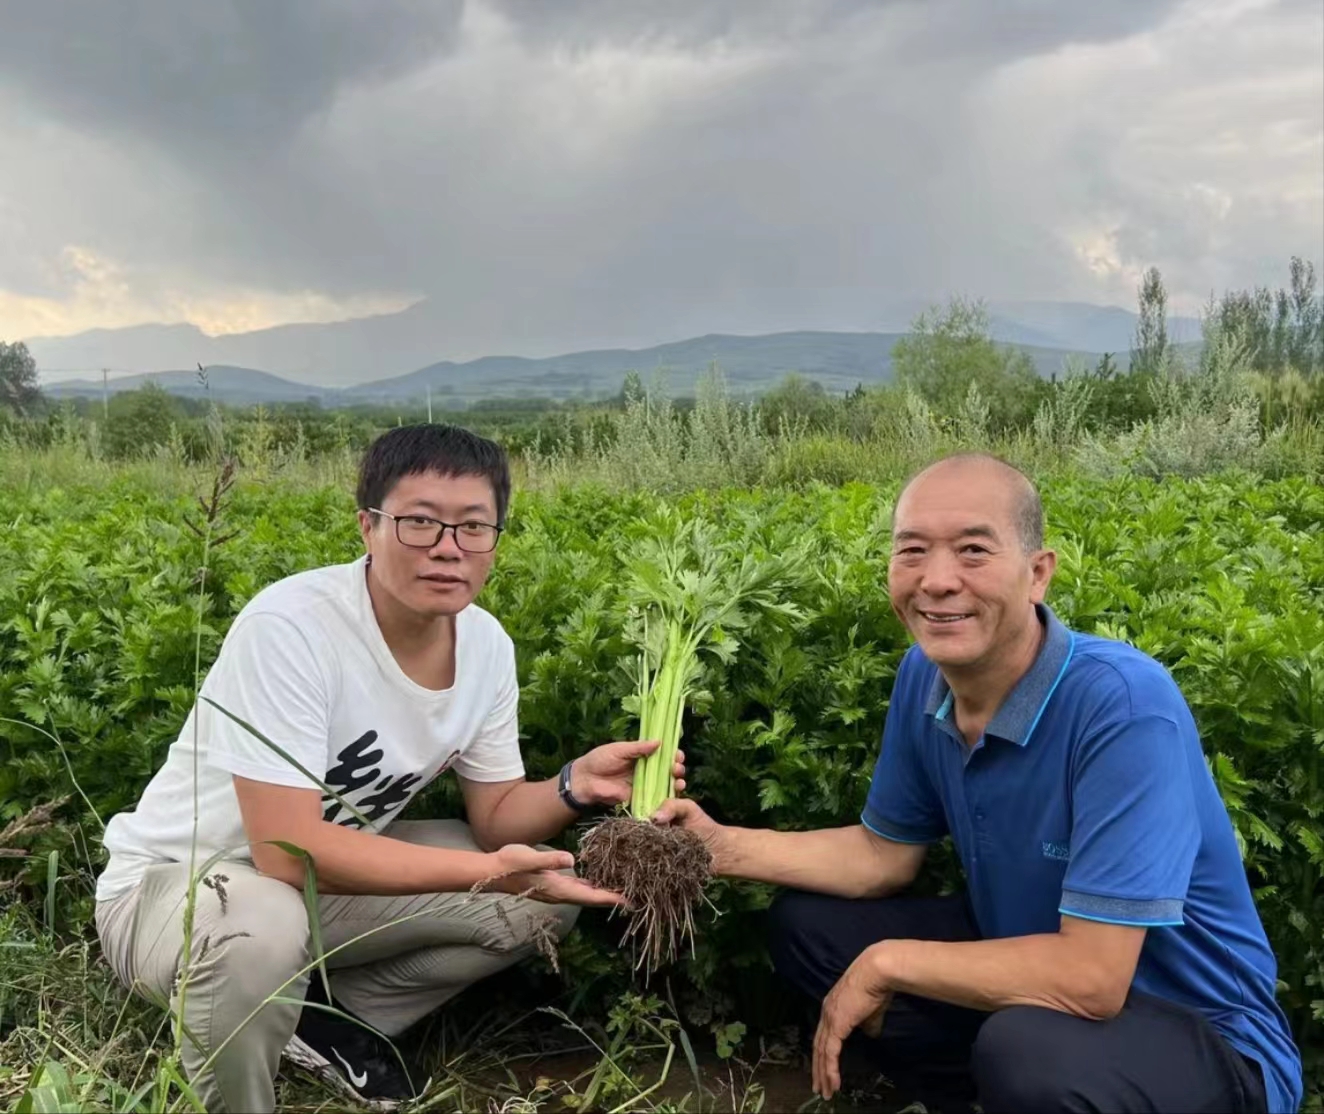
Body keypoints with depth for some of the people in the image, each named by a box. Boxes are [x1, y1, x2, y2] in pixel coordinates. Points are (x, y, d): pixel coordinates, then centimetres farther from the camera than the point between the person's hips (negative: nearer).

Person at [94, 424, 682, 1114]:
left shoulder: (486, 643, -9)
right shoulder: (289, 628, -30)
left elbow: (496, 814, -1)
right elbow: (287, 849, -34)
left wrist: (577, 785, -22)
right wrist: (489, 871, -37)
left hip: (330, 877, 7)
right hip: (173, 884, -6)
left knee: (546, 894, -2)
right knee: (259, 926, -39)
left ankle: (324, 1018, 9)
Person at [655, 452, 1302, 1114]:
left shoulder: (1124, 705, -30)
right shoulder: (924, 674, -8)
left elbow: (1090, 976, -32)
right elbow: (886, 853, 6)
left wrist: (885, 965, -21)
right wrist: (725, 846, -5)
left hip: (1204, 1035, -6)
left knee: (1029, 1048, -37)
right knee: (803, 923, 3)